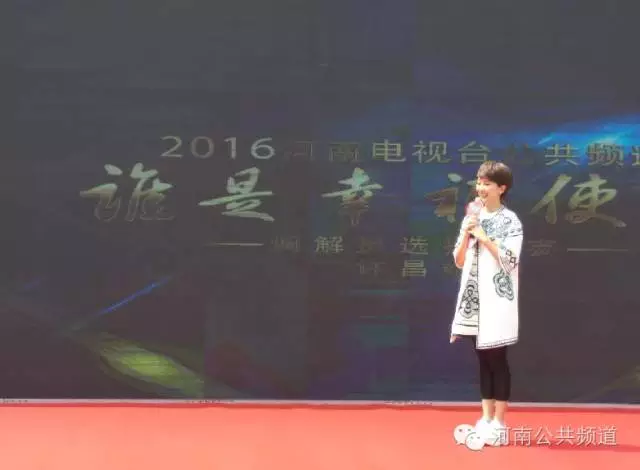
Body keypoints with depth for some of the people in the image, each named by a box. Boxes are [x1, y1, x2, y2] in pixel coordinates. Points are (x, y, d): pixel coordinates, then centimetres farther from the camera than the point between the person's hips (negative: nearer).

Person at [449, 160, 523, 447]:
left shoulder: (510, 221, -6)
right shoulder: (471, 218, 11)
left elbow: (509, 260, -14)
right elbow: (459, 262, 9)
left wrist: (483, 236, -13)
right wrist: (466, 235, -6)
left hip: (497, 298, -5)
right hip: (475, 298, 5)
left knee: (497, 360, -2)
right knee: (483, 360, 9)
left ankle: (499, 423, 3)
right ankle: (486, 418, 15)